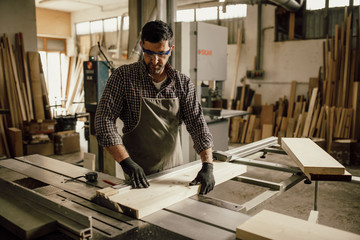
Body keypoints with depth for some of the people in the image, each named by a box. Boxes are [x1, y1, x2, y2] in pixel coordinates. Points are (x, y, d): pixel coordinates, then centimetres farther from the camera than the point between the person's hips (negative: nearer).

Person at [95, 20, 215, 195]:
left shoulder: (183, 83, 0)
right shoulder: (123, 76, -8)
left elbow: (197, 124, -3)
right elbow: (104, 120, -13)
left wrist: (207, 165, -15)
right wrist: (126, 162, -23)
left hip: (174, 168, 2)